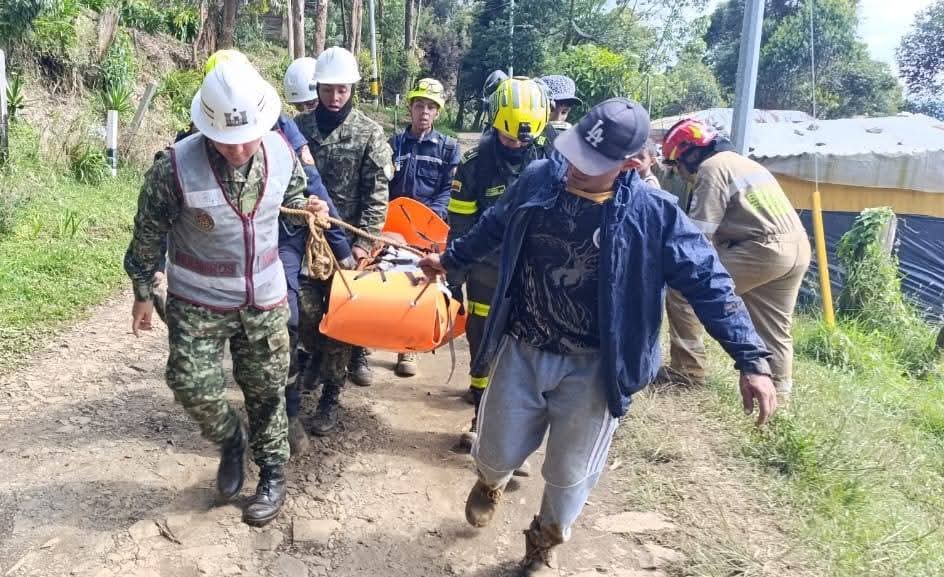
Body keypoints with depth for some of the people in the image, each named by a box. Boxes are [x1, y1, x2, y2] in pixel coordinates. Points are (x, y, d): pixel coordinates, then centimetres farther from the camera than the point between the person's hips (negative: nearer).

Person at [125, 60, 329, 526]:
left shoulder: (283, 152, -11)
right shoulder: (175, 166, -21)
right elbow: (148, 235, -6)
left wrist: (307, 208, -5)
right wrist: (143, 294, 3)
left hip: (264, 297, 2)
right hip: (198, 300, -2)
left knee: (266, 390, 10)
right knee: (190, 383, -8)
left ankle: (273, 473, 30)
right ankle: (230, 440, 26)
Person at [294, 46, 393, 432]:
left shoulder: (369, 133, -3)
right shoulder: (300, 127, 5)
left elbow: (377, 194, -8)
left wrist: (364, 242, -16)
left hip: (348, 239, -2)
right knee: (305, 309, -1)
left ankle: (331, 395, 13)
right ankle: (321, 358, 31)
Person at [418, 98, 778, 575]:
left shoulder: (653, 214, -15)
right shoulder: (538, 179, -6)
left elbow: (707, 283, -12)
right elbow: (493, 227, 13)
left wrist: (752, 360, -17)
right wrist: (450, 260, 26)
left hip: (591, 370, -2)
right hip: (521, 352, 2)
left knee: (570, 474, 12)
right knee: (497, 453, 14)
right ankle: (490, 482, 55)